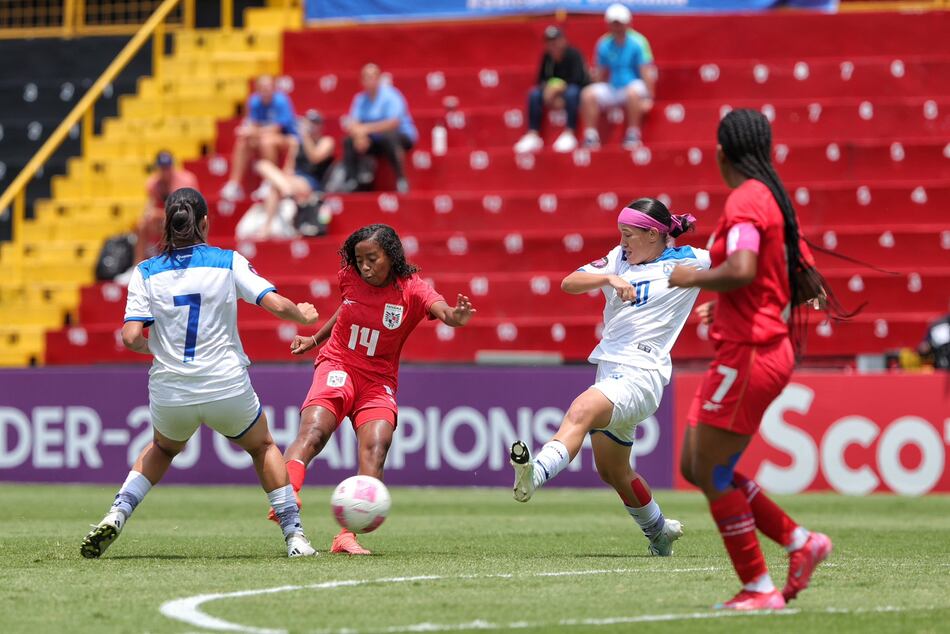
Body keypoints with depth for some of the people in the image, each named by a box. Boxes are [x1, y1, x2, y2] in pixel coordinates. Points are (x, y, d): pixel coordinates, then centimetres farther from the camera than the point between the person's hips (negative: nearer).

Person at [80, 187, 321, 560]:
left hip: (170, 395, 2)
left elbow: (131, 337, -9)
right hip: (227, 387, -1)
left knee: (162, 448, 33)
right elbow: (276, 304, -9)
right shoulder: (228, 262, -3)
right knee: (263, 447, 26)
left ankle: (117, 515, 13)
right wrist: (303, 315, 13)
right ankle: (294, 536, 17)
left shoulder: (146, 273, 0)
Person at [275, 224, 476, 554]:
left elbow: (441, 309, -31)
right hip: (338, 366, 0)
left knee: (377, 443, -24)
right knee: (313, 431, -28)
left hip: (379, 380, 0)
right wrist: (315, 339, 29)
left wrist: (454, 316, -55)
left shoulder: (411, 289, -10)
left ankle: (347, 537, -30)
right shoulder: (350, 278, -2)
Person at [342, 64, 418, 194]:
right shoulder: (361, 99, 4)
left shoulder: (391, 95, -14)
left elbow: (394, 123, -26)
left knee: (389, 137, -39)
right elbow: (351, 124, -4)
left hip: (402, 136, -6)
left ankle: (401, 179, -31)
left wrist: (367, 129, -29)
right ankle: (351, 181, -15)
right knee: (349, 141, -14)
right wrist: (359, 135, -27)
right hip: (373, 140, 6)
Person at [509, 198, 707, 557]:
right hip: (609, 370, 8)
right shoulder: (620, 260, 14)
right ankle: (658, 532, 42)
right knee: (613, 473, 19)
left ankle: (536, 474, -58)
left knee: (581, 410, -35)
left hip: (640, 375, -8)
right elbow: (570, 283, 1)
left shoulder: (690, 261, 0)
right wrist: (609, 278, -15)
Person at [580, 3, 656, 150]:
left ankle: (633, 135, -28)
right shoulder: (604, 44, 4)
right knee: (588, 93, -20)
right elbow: (600, 73, 12)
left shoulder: (638, 42, -9)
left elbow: (647, 72, -14)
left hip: (635, 86, -4)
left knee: (633, 91, -39)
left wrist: (648, 98, -20)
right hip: (612, 89, 4)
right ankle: (591, 136, -16)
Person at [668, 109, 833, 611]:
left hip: (748, 357, -10)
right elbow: (810, 285, 20)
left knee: (711, 475, -3)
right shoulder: (775, 201, 15)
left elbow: (742, 269, -32)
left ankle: (759, 589, 0)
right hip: (770, 349, 10)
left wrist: (692, 278, -14)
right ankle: (800, 542, 14)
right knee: (695, 466, 14)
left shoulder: (745, 201, -14)